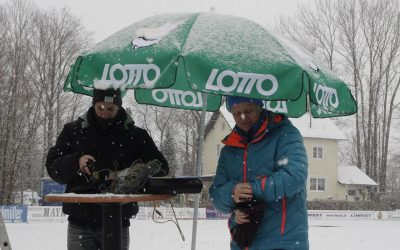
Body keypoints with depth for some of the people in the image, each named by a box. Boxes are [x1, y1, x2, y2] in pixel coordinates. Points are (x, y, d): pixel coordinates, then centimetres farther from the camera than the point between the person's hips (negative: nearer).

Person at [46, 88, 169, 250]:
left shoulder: (135, 135, 4)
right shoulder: (73, 131, 6)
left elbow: (161, 167, -2)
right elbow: (52, 167, 4)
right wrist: (76, 162, -18)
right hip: (81, 223, 0)